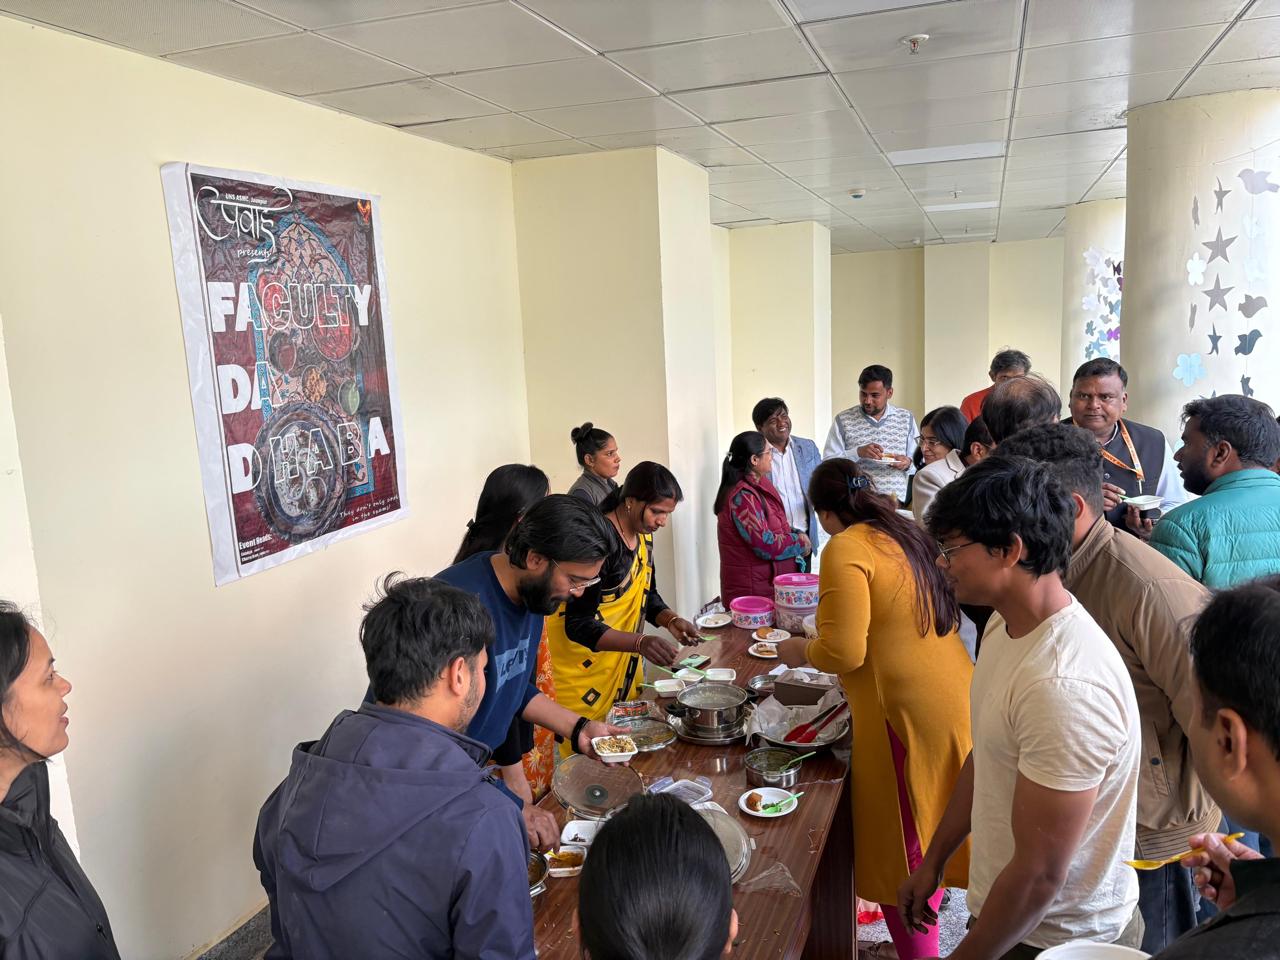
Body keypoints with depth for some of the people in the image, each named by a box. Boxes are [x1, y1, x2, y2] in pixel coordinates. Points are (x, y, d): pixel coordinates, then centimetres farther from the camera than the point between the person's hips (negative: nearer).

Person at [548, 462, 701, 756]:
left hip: (624, 664, 8)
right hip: (584, 673, -8)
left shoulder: (644, 536, 2)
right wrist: (640, 642, -38)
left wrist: (670, 620, -7)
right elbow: (579, 625, -26)